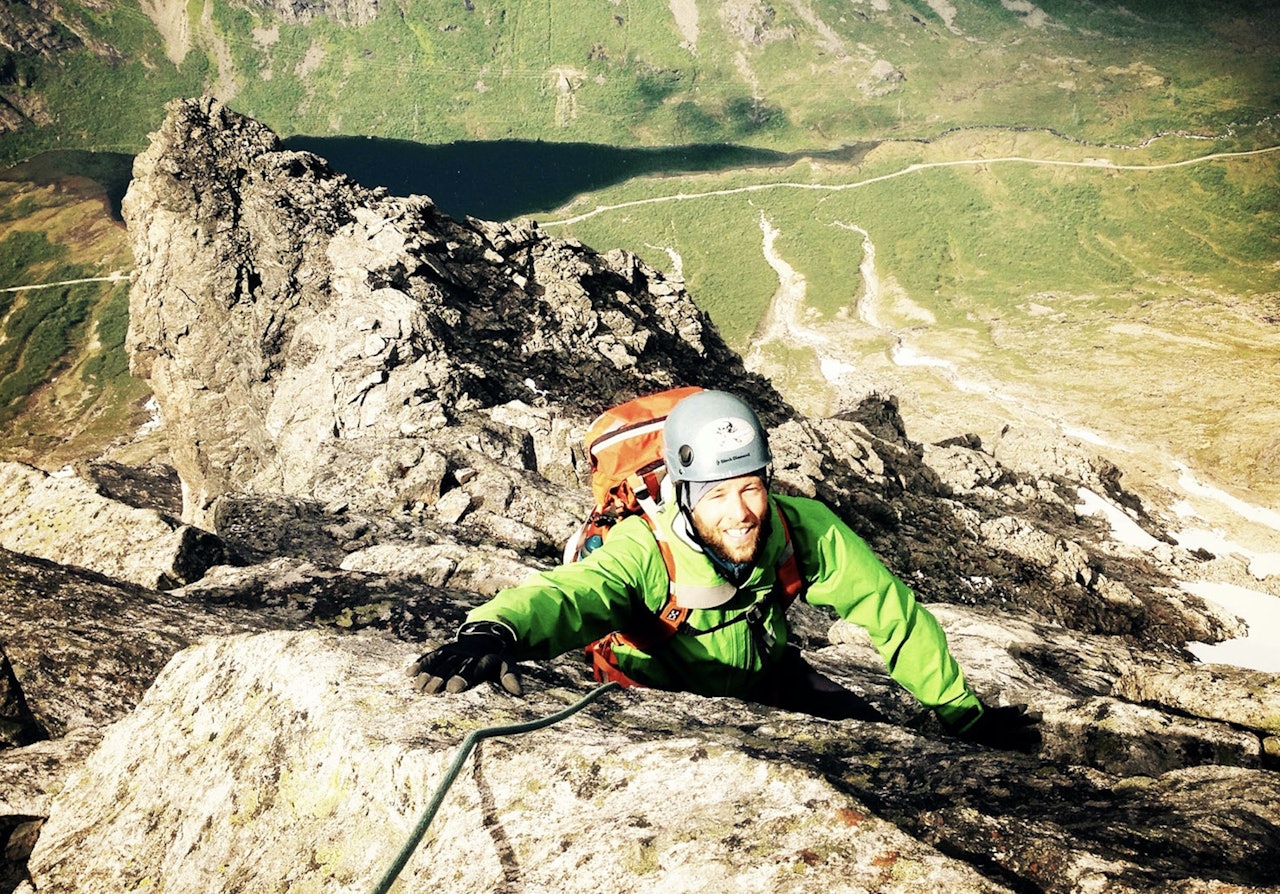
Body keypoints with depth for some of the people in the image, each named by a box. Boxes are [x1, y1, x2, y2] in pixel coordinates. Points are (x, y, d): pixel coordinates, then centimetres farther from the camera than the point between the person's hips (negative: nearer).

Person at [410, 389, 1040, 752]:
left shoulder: (801, 529, -27)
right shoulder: (646, 551, -37)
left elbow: (892, 614, -18)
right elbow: (565, 594, -55)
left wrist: (965, 716, -12)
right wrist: (493, 632, -79)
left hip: (770, 677, 3)